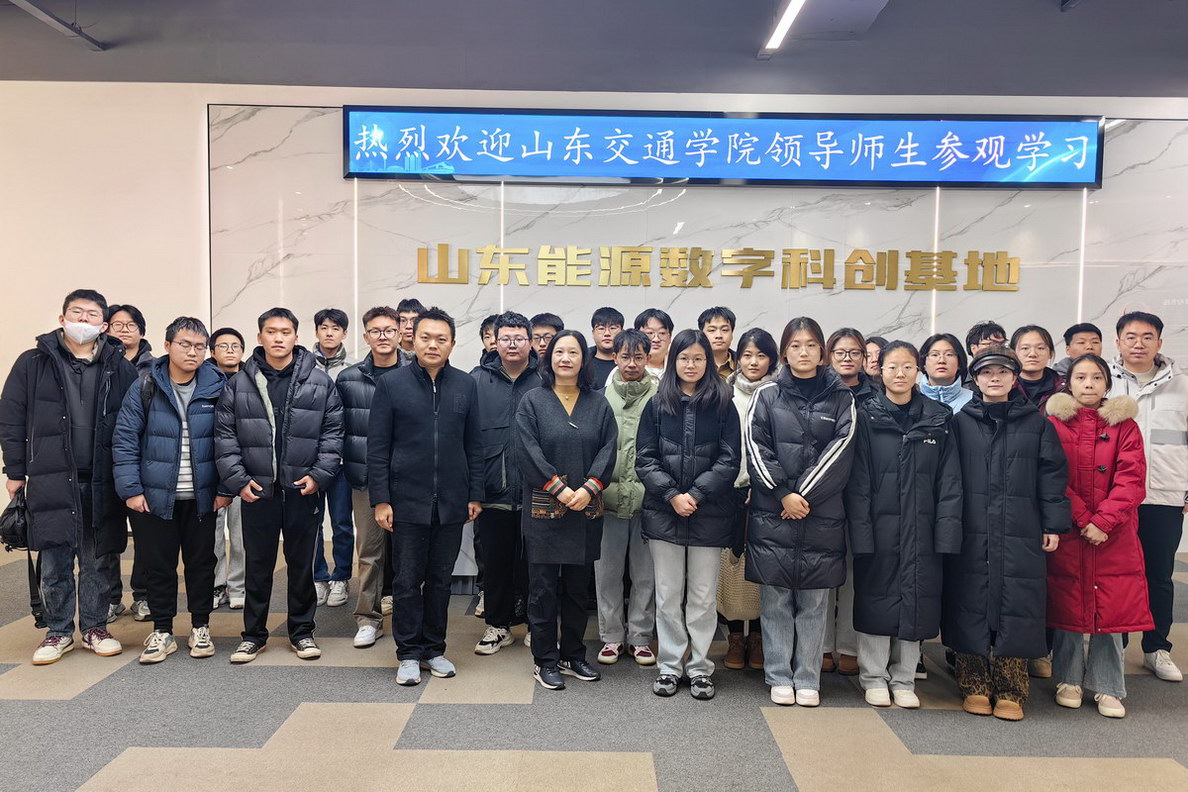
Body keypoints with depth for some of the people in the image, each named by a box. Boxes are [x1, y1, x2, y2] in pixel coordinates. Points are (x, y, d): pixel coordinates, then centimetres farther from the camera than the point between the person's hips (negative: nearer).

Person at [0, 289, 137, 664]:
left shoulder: (120, 368, 4)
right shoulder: (33, 363, 4)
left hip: (102, 482, 1)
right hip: (50, 480, 0)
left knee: (98, 562, 10)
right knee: (54, 563, 7)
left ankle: (95, 628, 24)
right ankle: (59, 632, 22)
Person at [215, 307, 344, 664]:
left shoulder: (320, 382, 1)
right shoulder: (239, 383, 3)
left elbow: (333, 431, 1)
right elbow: (224, 434, 3)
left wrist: (320, 474, -8)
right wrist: (237, 479, -6)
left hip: (304, 489, 0)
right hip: (256, 490, 1)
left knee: (302, 563, 11)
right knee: (257, 565, 11)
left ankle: (302, 631, 25)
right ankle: (253, 634, 26)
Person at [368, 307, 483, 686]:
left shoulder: (466, 385, 4)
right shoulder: (391, 384, -3)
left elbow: (474, 444, 8)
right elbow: (377, 446, -2)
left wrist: (475, 493, 4)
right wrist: (380, 499, -7)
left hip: (451, 501, 2)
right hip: (407, 500, -2)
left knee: (440, 579, 13)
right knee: (407, 581, 6)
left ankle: (434, 649, 27)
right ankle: (409, 654, 20)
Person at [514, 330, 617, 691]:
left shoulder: (598, 404, 9)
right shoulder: (533, 401, 1)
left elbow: (608, 449, 0)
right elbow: (528, 451, -8)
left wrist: (588, 489, -13)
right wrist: (560, 489, -15)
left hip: (586, 510, 3)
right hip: (543, 509, -3)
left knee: (578, 587, 12)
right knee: (544, 587, 3)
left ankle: (572, 655, 26)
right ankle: (544, 661, 16)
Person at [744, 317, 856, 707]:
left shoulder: (841, 397, 6)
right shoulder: (767, 395, 5)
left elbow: (840, 450, -3)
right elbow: (756, 448, -2)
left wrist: (804, 495, -10)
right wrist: (783, 494, -11)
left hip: (822, 515, 1)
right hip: (772, 513, 0)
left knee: (814, 601, 7)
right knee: (775, 600, 5)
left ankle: (808, 679, 18)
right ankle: (779, 677, 16)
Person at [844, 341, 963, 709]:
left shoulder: (939, 419, 6)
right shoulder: (867, 416, -1)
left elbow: (949, 482, 3)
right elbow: (857, 481, -5)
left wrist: (947, 531, -5)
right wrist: (861, 531, -12)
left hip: (920, 528, 2)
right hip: (878, 526, -2)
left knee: (916, 601, 8)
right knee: (876, 599, 5)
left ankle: (904, 679, 23)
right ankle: (874, 676, 20)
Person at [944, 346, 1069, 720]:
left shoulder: (1036, 423, 7)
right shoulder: (961, 422, 6)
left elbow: (1052, 475, 6)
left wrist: (1054, 525, 1)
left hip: (1021, 536, 0)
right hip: (970, 536, 0)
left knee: (1016, 610, 1)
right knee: (971, 609, 3)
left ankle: (1010, 693, 14)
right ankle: (975, 688, 16)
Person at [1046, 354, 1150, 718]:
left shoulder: (1124, 425, 5)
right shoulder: (1055, 423, 1)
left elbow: (1132, 480, -4)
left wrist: (1104, 521, -15)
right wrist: (1083, 520, -14)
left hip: (1114, 534, 1)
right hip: (1067, 533, -1)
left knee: (1111, 608, 2)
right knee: (1067, 605, 5)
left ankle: (1108, 688, 15)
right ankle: (1068, 680, 20)